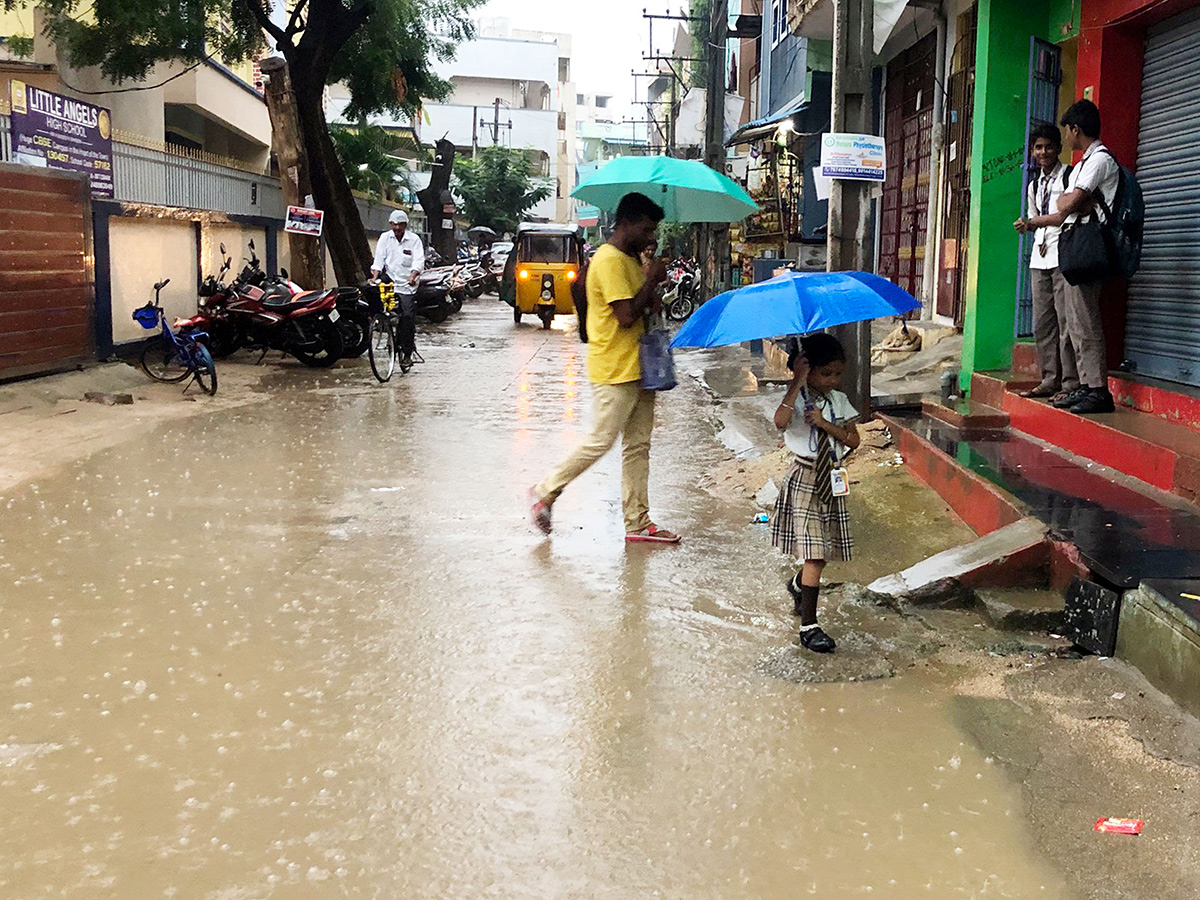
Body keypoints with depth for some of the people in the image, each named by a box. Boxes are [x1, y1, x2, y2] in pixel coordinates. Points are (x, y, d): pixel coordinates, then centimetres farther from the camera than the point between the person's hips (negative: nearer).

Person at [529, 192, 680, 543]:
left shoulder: (633, 259, 15)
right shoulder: (609, 261, -16)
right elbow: (625, 316, -22)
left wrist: (652, 297, 0)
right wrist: (651, 280, -13)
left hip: (637, 369, 10)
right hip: (614, 371, -10)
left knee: (638, 446, 10)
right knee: (600, 442, -4)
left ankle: (638, 522, 15)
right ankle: (544, 493, 12)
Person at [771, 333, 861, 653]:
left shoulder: (839, 401, 7)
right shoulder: (795, 398, -9)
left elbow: (853, 439, 1)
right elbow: (780, 421, -31)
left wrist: (825, 423, -14)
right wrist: (797, 382, -30)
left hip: (831, 480, 6)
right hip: (804, 480, -6)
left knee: (821, 551, 14)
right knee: (815, 554, -11)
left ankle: (798, 584, 48)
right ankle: (808, 627, -8)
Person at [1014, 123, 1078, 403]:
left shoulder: (1069, 176, -1)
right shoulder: (1034, 185, 21)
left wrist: (1036, 222, -4)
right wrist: (1027, 225, 5)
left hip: (1064, 256, -7)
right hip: (1040, 257, 7)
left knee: (1066, 321, -10)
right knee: (1042, 322, 5)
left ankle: (1071, 384, -8)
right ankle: (1050, 380, 10)